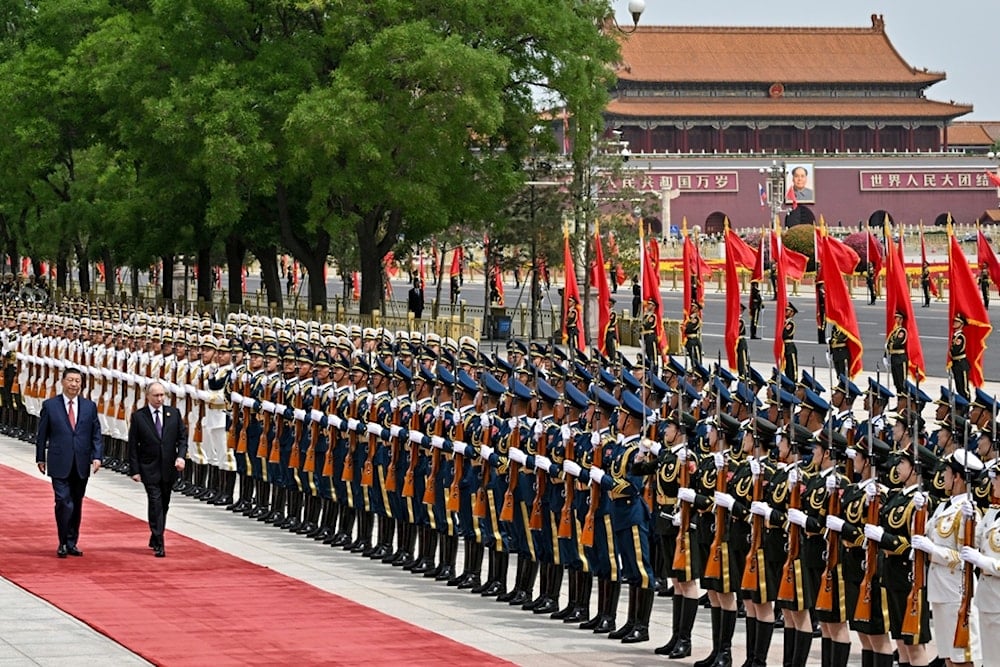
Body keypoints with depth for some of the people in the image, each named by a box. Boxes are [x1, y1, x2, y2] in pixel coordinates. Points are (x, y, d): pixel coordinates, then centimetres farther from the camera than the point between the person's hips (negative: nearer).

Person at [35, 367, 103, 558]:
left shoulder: (89, 406, 7)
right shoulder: (50, 406, 0)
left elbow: (96, 434, 7)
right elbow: (42, 435, 5)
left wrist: (97, 456, -5)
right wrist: (40, 458, 4)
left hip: (81, 465, 3)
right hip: (59, 464, -3)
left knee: (77, 505, 9)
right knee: (64, 503, -12)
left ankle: (72, 543, 18)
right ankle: (63, 544, -1)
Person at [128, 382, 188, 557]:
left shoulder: (174, 414, 4)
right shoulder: (138, 416, -4)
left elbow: (183, 437, 8)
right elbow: (133, 446, -3)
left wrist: (181, 456, -10)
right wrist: (134, 470, -8)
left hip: (169, 468, 4)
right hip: (149, 469, -4)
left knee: (164, 505, 13)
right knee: (155, 504, -10)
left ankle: (155, 539, 29)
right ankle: (159, 544, -11)